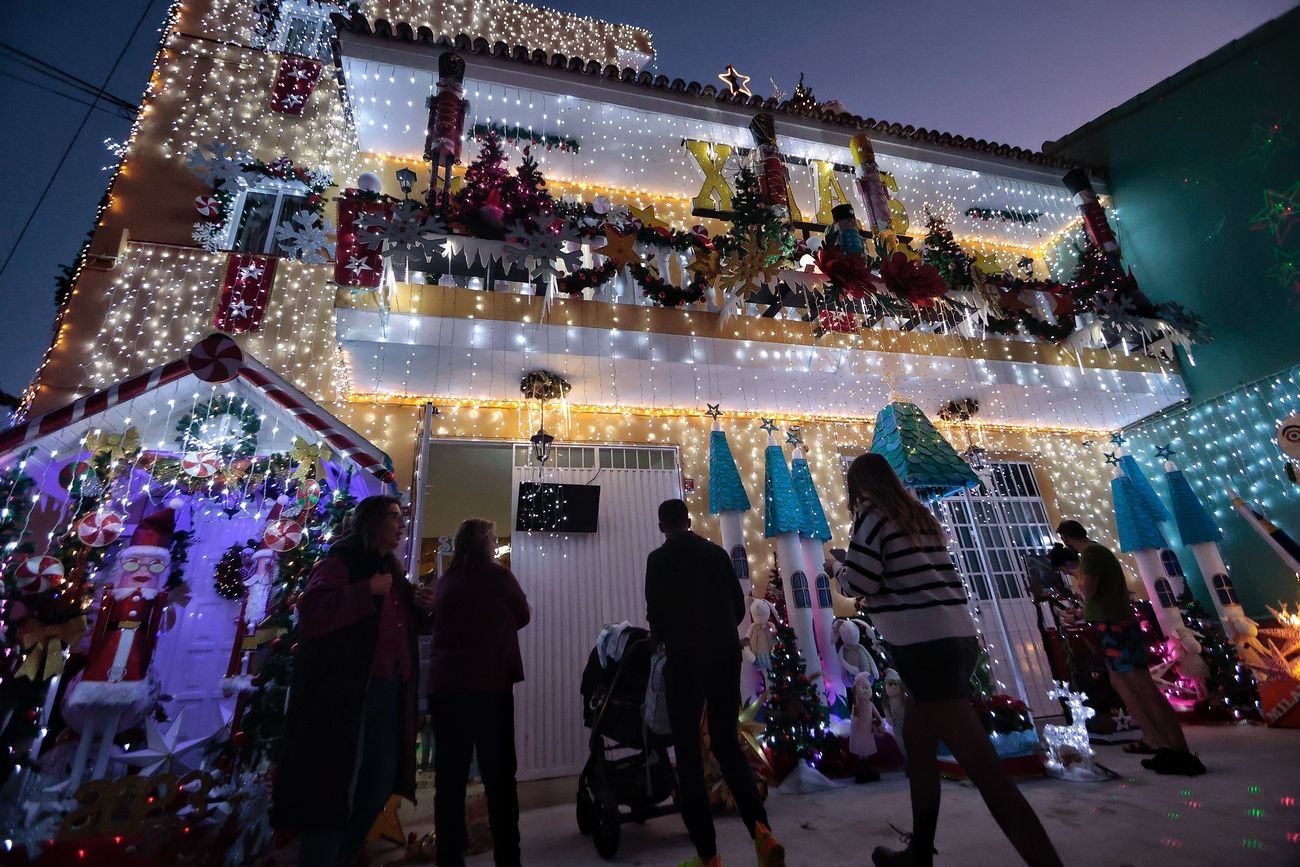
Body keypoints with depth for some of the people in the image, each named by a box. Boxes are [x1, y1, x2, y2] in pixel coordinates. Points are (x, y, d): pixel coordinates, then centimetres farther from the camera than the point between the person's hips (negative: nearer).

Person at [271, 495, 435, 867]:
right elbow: (310, 614, -22)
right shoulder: (341, 561, -9)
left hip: (388, 689, 9)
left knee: (381, 782, 16)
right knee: (336, 784, 1)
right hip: (344, 692, -8)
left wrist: (418, 606, 6)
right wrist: (368, 591, -24)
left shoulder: (392, 568, 16)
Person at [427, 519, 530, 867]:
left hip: (443, 686, 5)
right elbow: (522, 616, 7)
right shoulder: (496, 574, -5)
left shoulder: (445, 581, 8)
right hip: (487, 686, -4)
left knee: (450, 779, 9)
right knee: (499, 777, 6)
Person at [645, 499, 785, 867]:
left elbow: (656, 614, -5)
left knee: (688, 752, 8)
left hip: (685, 658, -4)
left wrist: (662, 639, 16)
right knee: (727, 744, 15)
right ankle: (760, 828, 0)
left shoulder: (658, 559, -5)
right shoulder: (717, 552, 7)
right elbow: (739, 606, 9)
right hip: (726, 655, 4)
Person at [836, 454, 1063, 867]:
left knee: (984, 769, -7)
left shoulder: (872, 513, -6)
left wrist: (841, 568, 10)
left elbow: (859, 581, -9)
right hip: (956, 637, 9)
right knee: (918, 743, 20)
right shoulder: (919, 515, 16)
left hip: (926, 645, -9)